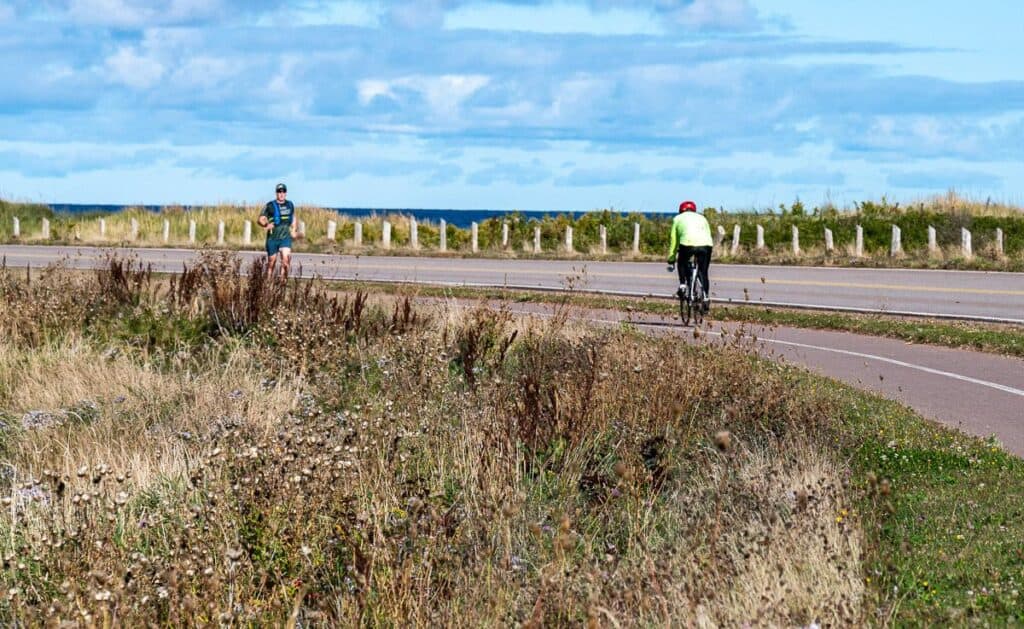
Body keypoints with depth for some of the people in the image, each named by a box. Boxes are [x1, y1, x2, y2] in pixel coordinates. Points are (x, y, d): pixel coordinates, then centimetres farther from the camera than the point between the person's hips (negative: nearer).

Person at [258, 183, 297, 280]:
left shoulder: (290, 205, 7)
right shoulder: (270, 206, -5)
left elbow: (293, 217, 27)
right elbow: (260, 220, -7)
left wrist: (293, 230, 15)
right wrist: (266, 225, -28)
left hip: (285, 237, 2)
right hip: (273, 238, -2)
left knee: (286, 259, -18)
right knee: (271, 263, 7)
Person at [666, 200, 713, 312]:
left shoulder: (678, 218, 27)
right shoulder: (701, 218, 34)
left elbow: (673, 240, 27)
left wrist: (671, 261, 33)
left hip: (688, 243, -2)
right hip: (705, 244, 2)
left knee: (682, 264, 27)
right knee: (703, 272, 17)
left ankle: (682, 285, 8)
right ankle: (706, 297, 9)